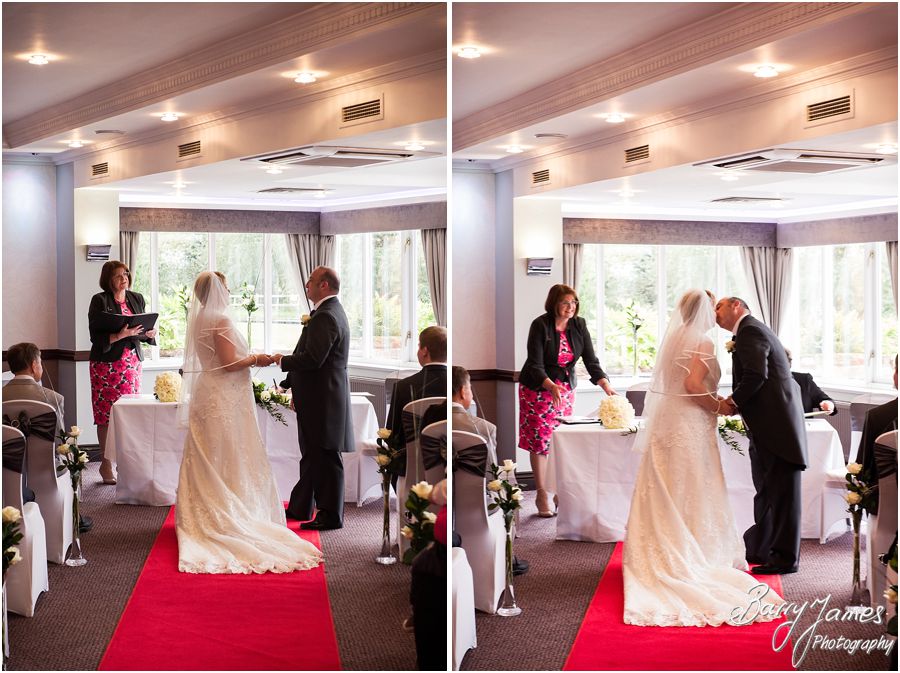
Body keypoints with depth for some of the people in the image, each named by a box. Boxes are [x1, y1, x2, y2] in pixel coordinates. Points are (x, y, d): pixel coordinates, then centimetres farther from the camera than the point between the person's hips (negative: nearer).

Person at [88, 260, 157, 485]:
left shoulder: (136, 299, 11)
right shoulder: (100, 301, -6)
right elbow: (96, 336, -11)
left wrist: (149, 333, -3)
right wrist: (120, 335, -23)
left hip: (133, 362, 5)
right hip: (107, 363, -5)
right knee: (106, 415, -2)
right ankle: (106, 464, 7)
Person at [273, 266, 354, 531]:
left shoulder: (325, 316, -18)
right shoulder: (332, 312, 15)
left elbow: (312, 358, -26)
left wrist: (283, 360, -9)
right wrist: (290, 384, 18)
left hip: (323, 399, -11)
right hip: (321, 397, 11)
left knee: (325, 457, -3)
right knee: (312, 454, 17)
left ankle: (331, 516, 4)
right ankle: (300, 508, 28)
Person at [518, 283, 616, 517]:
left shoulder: (579, 325, -5)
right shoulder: (540, 325, -18)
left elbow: (591, 360, -7)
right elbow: (535, 365, -23)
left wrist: (607, 387, -22)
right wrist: (551, 387, -40)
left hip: (566, 388, 4)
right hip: (538, 388, -4)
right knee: (540, 440, -3)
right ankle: (542, 496, 5)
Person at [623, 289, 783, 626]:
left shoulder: (673, 337, 11)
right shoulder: (702, 342, -12)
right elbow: (693, 386, -23)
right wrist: (719, 406, -9)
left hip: (664, 422, 8)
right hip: (689, 425, -7)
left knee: (664, 493, 11)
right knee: (692, 493, 0)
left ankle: (658, 555, 16)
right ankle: (694, 556, 5)